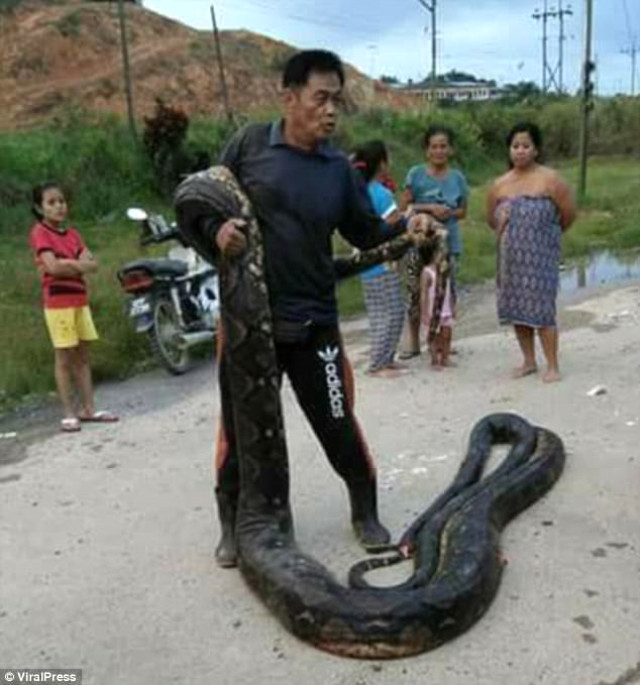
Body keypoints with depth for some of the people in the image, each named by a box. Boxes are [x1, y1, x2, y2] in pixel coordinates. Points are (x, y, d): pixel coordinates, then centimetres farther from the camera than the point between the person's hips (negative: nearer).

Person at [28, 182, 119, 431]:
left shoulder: (72, 233, 13)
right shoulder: (39, 232, -5)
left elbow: (92, 264, 3)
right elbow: (53, 267, -18)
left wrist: (67, 264, -13)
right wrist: (78, 264, -5)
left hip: (80, 299, 6)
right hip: (57, 301, -6)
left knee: (83, 356, 8)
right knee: (64, 357, -2)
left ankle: (88, 408, 14)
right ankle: (69, 413, 3)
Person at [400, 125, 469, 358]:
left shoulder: (457, 177, 6)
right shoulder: (416, 174, 0)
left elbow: (463, 210, 13)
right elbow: (404, 206, -3)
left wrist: (449, 213, -8)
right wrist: (430, 208, -14)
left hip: (448, 242, 2)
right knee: (415, 292, 0)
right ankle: (413, 342, 13)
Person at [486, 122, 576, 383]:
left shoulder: (550, 180, -6)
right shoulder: (500, 185, 7)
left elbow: (569, 214, 0)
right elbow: (491, 219, 20)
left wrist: (545, 234, 10)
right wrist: (506, 234, 6)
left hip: (540, 257, -5)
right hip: (510, 258, 5)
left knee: (541, 308, -8)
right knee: (515, 308, 8)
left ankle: (552, 366, 3)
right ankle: (529, 361, 22)